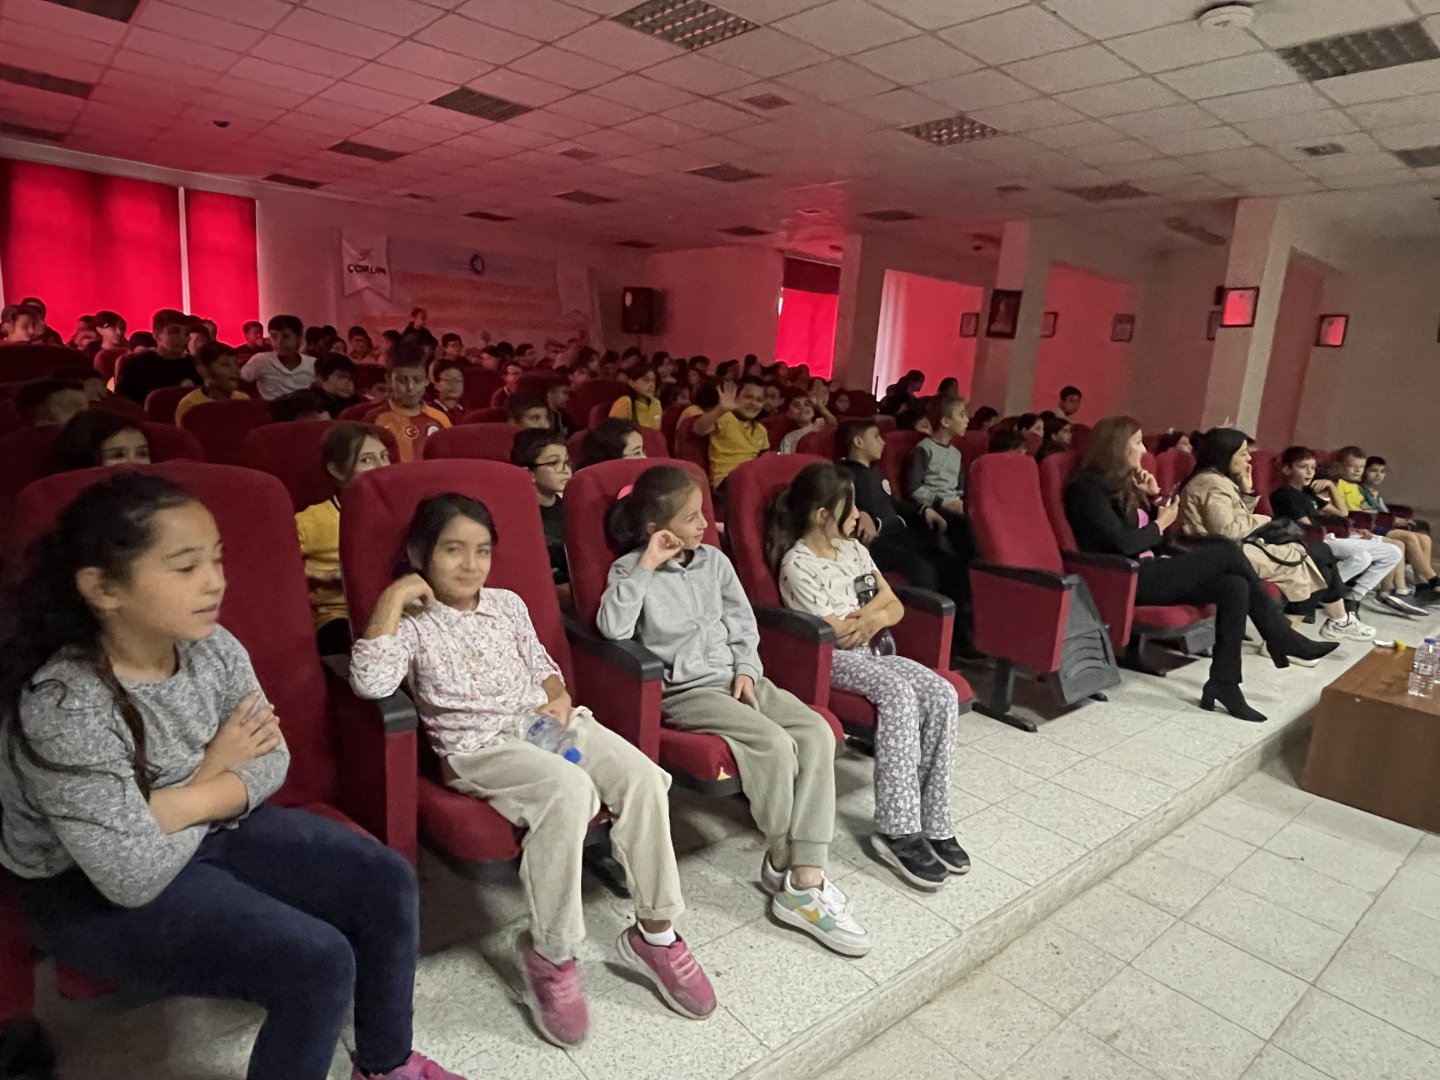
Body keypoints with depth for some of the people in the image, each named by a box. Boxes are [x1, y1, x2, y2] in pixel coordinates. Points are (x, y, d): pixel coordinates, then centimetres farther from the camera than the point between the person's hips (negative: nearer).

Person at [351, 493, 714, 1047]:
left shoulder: (508, 604, 15)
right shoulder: (413, 624, -1)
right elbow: (369, 683, -20)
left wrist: (560, 697, 1)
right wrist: (392, 600, -18)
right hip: (478, 746, -5)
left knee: (643, 776, -18)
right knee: (570, 790, -35)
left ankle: (654, 932, -4)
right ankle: (551, 956, -15)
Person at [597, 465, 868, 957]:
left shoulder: (714, 560, 11)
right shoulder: (632, 570, -4)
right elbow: (612, 629, -23)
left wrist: (747, 670, -1)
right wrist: (646, 567, -22)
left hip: (735, 677, 6)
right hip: (685, 691, -6)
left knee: (816, 732, -18)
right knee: (775, 743, -28)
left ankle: (805, 880, -19)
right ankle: (783, 862, -3)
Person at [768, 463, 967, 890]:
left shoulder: (853, 549, 13)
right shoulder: (797, 563, -11)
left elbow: (896, 608, 13)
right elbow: (834, 631, -14)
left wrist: (871, 620, -10)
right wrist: (873, 605, 1)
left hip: (874, 649, 7)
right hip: (831, 659, -7)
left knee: (942, 695, -17)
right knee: (899, 694, -33)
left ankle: (931, 822, -12)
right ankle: (898, 830, -27)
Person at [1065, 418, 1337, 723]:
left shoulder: (1121, 483, 18)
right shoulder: (1089, 487, -11)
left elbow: (1157, 541, 18)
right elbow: (1122, 544, -21)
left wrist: (1154, 497, 4)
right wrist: (1160, 523, -4)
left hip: (1147, 572, 9)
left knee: (1234, 586, -12)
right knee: (1228, 552, -13)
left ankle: (1224, 684, -11)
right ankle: (1282, 638, 1)